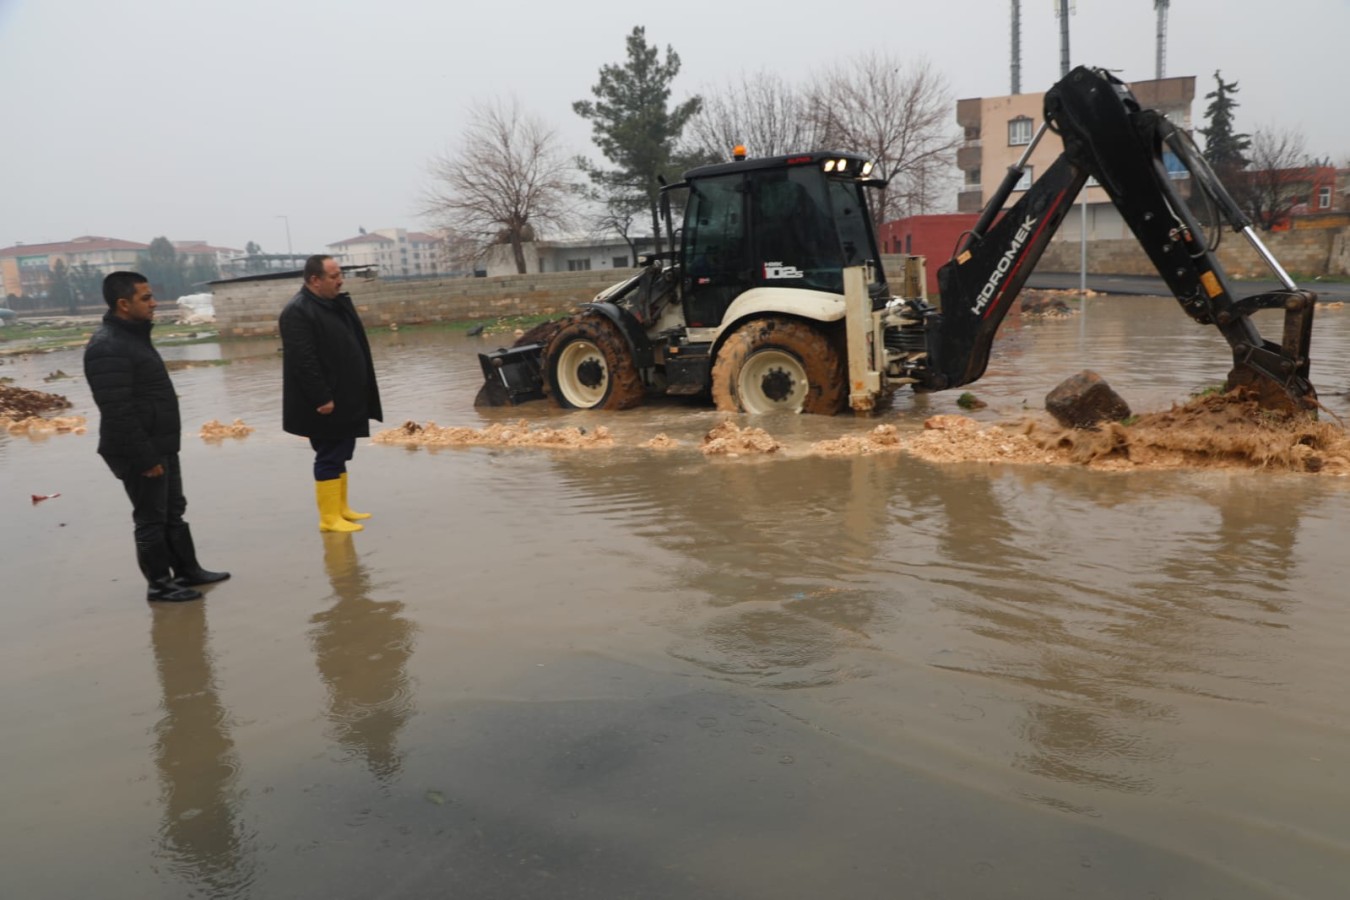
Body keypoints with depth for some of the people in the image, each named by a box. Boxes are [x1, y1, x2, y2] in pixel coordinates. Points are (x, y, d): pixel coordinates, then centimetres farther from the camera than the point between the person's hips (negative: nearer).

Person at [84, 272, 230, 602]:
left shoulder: (134, 336, 12)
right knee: (151, 519, 1)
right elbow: (118, 413, -26)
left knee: (173, 512, 18)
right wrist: (145, 457, -23)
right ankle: (160, 583, 13)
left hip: (161, 447, 10)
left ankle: (187, 571, 29)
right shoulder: (108, 348, -22)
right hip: (139, 454, -10)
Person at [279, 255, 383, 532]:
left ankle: (341, 508, 26)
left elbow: (355, 347, 18)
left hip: (347, 399, 9)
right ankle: (330, 518, 5)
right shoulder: (298, 312, -17)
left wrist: (359, 393, 16)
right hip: (326, 404, -9)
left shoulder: (338, 303, 12)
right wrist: (322, 398, -24)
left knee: (340, 455, 16)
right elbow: (303, 361, -23)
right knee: (329, 458, -3)